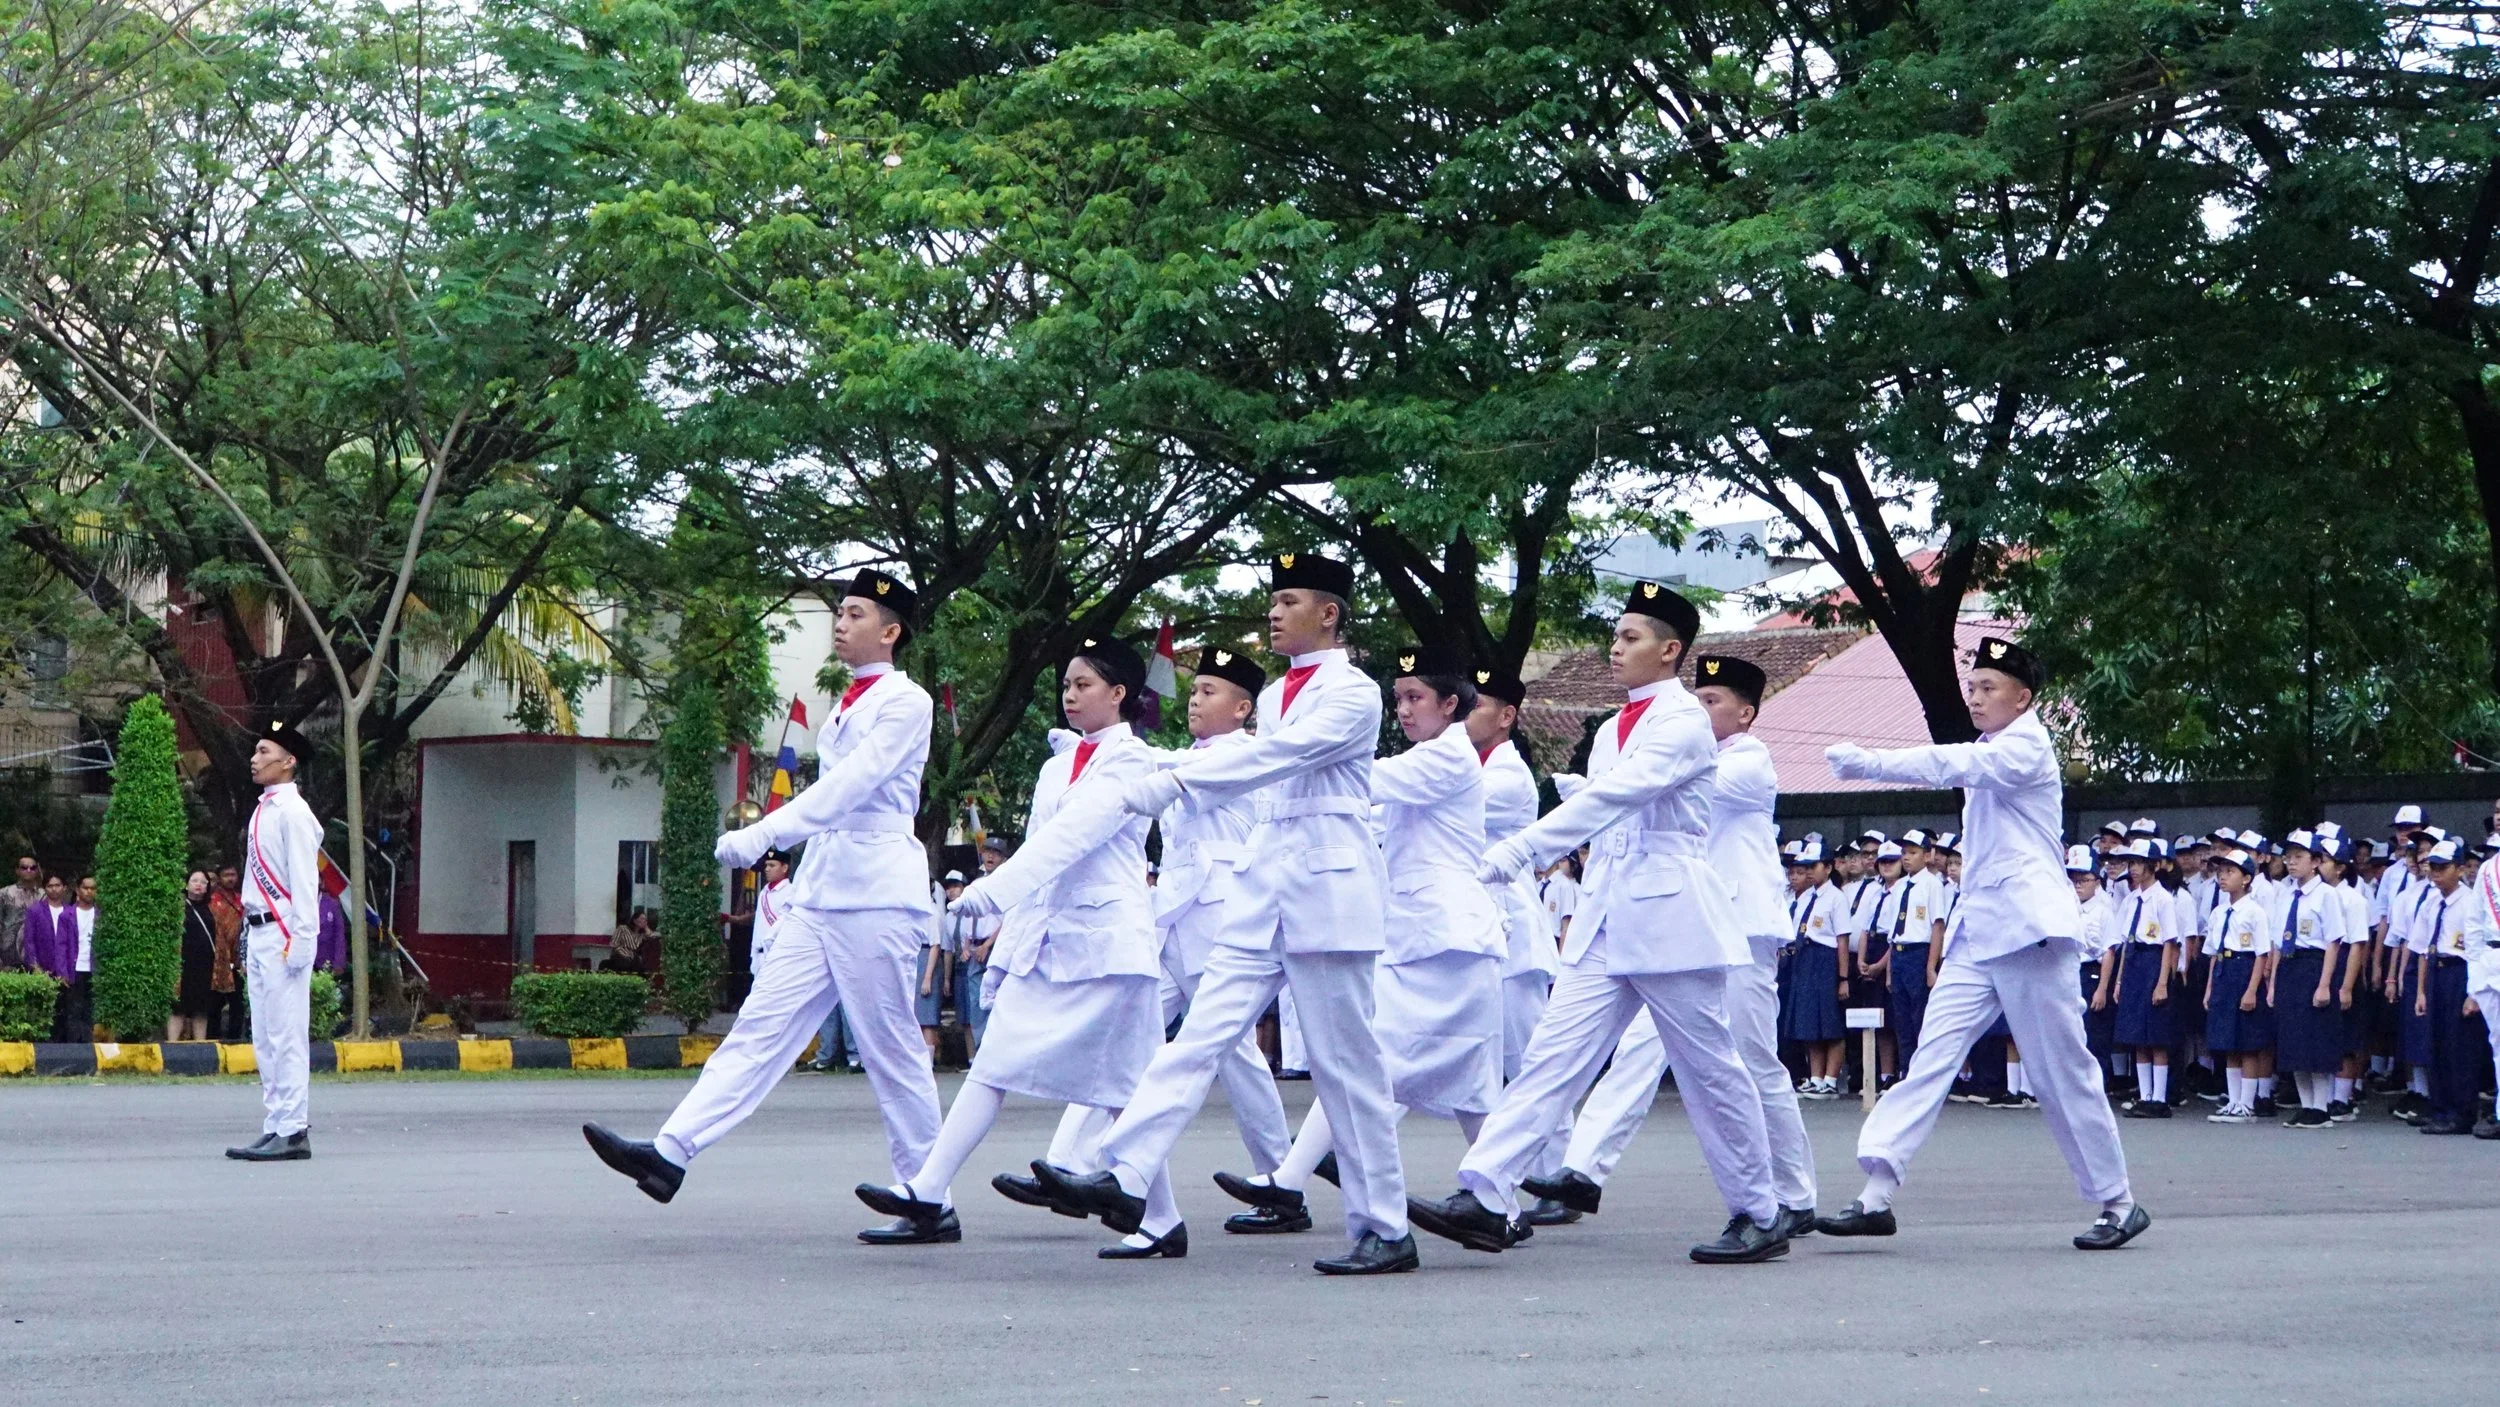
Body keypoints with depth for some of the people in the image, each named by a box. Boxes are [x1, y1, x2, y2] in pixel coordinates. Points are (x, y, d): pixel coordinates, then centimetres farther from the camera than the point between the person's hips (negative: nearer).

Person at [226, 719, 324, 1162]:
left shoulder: (293, 813, -10)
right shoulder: (262, 811, 17)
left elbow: (304, 881, -15)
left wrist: (299, 942, -19)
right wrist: (249, 942, 19)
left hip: (284, 937, -10)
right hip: (259, 935, 10)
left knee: (286, 1038, -9)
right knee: (265, 1041, 10)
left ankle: (292, 1132, -8)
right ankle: (275, 1129, 14)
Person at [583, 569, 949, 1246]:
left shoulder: (906, 702, -7)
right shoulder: (844, 709, 20)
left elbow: (851, 783, -19)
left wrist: (763, 833, -28)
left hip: (876, 896, -8)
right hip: (820, 896, 8)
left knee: (893, 1052, -4)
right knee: (763, 1024, -1)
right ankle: (669, 1154, -10)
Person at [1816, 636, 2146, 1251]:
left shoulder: (2027, 748, -7)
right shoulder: (1988, 757, 21)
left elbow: (1953, 764, -21)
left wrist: (1865, 762, -25)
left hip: (2027, 926, -8)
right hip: (1976, 932, 8)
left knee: (2063, 1073, -3)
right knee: (1932, 1056, -4)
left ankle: (2118, 1203, 8)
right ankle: (1877, 1194, -12)